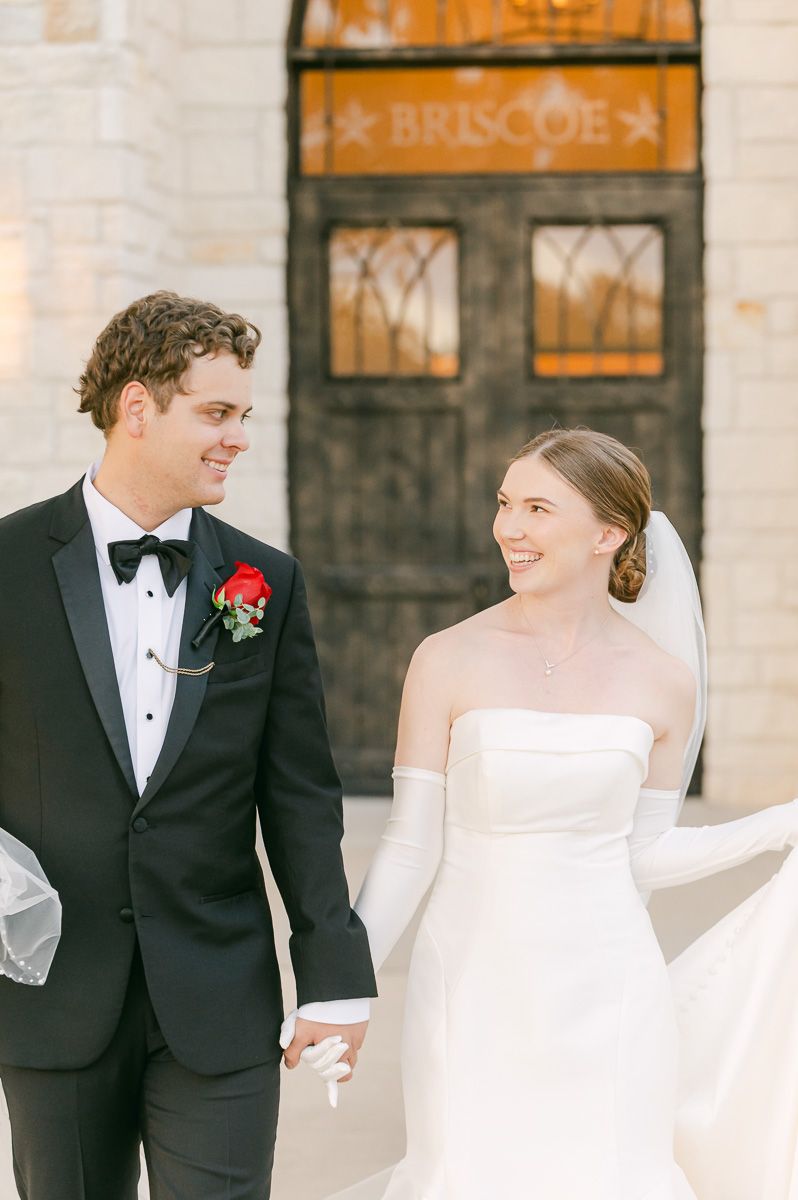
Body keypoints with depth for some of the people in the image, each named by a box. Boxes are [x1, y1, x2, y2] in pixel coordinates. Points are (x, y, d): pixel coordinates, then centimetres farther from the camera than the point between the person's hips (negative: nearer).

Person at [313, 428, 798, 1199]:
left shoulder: (664, 681, 0)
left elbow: (641, 854, 7)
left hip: (606, 997, 2)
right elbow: (409, 849, -4)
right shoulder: (449, 663, -6)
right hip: (477, 989, -2)